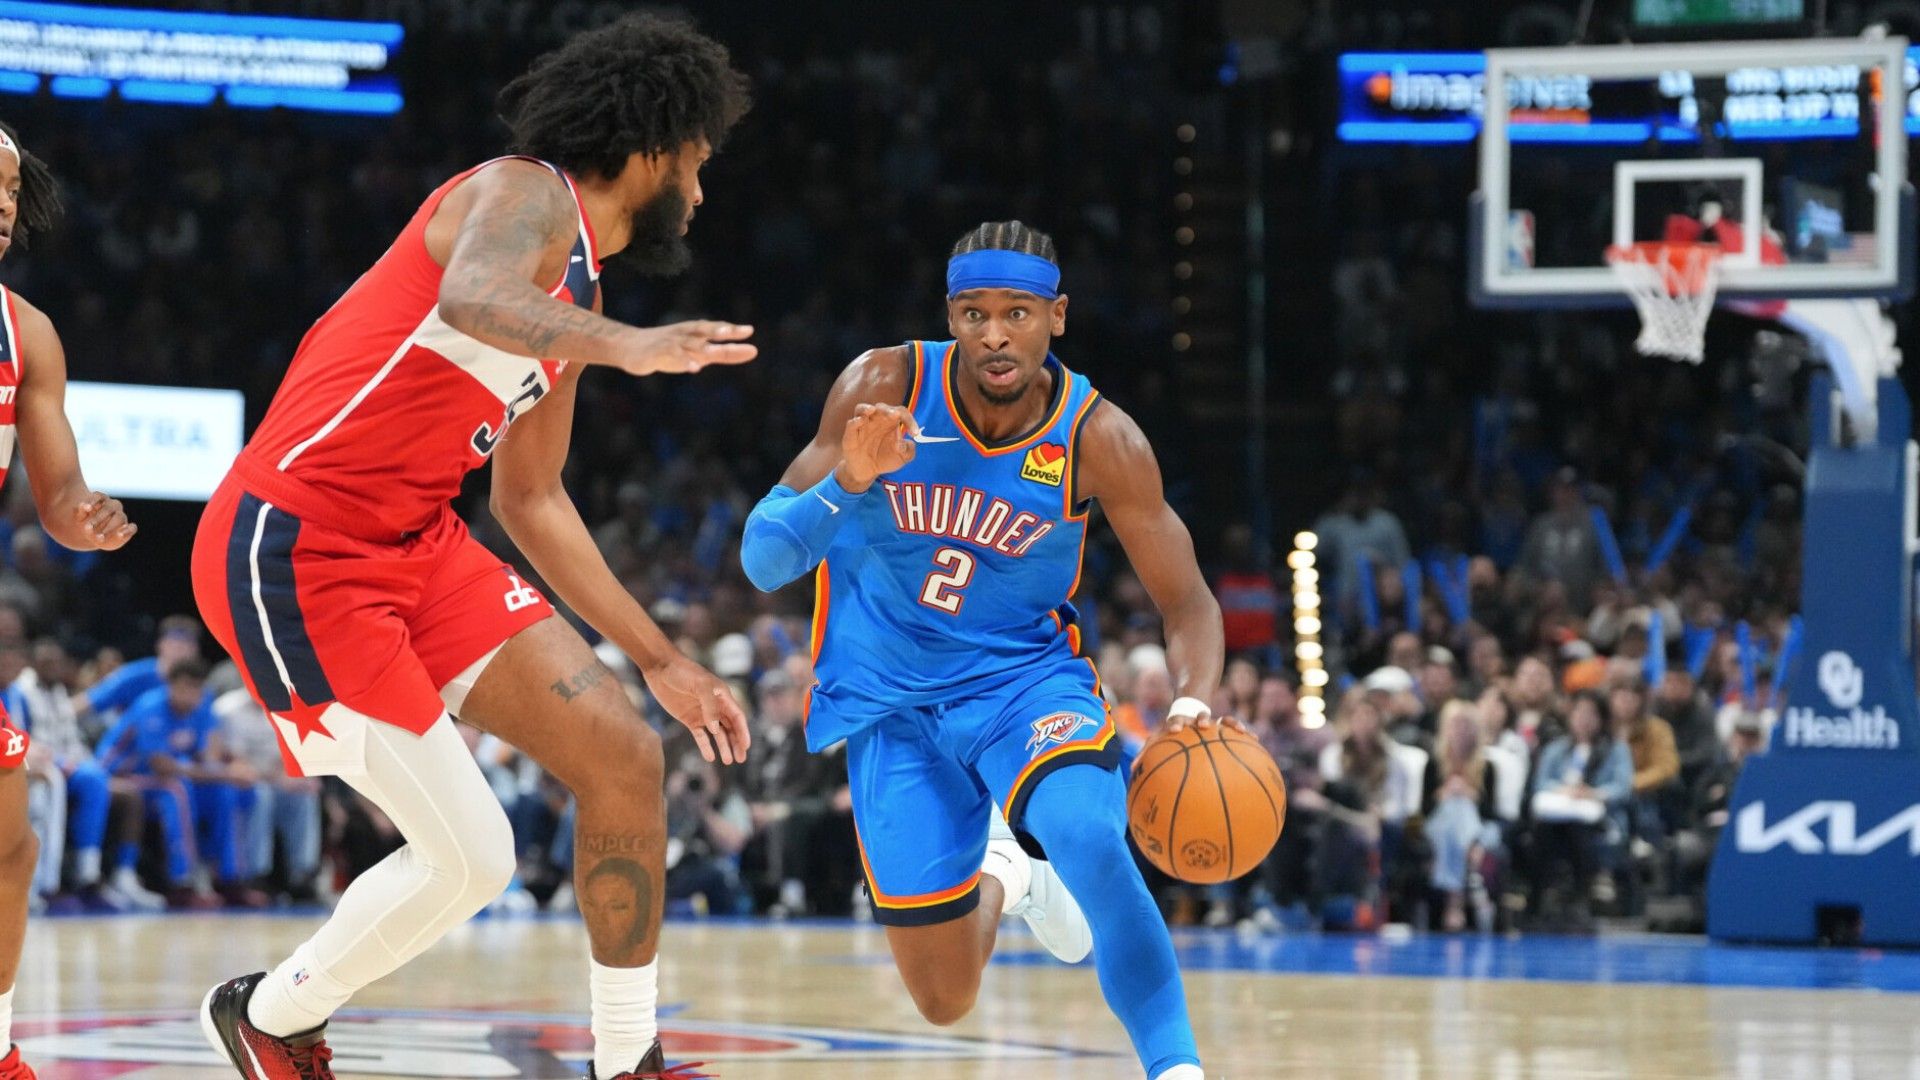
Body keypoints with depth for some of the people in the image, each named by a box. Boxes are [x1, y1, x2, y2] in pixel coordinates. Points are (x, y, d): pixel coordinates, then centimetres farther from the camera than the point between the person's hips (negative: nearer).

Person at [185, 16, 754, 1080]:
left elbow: (531, 497, 28)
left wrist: (661, 660, 28)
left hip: (414, 546, 10)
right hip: (291, 553, -9)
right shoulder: (527, 194, -9)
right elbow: (468, 296, -34)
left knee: (624, 755, -1)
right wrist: (624, 347, -51)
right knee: (468, 859, -9)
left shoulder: (576, 297, 19)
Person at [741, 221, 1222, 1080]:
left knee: (1089, 835, -36)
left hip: (1024, 678, -1)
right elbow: (763, 561, -17)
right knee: (945, 1003, 5)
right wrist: (849, 482, -37)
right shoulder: (882, 388, -17)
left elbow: (1186, 602, -10)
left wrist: (1193, 702, -31)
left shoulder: (1100, 441, -16)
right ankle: (999, 880, 41)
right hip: (891, 703, 1)